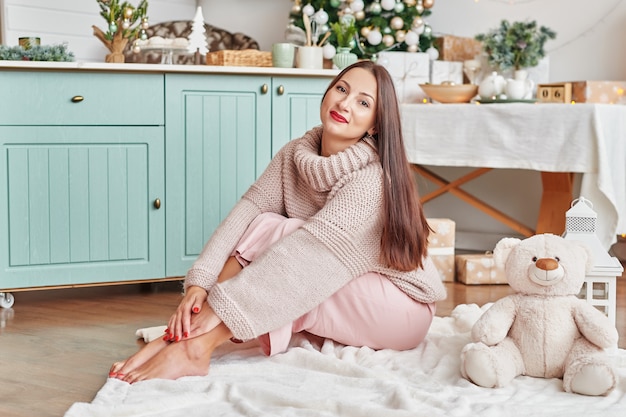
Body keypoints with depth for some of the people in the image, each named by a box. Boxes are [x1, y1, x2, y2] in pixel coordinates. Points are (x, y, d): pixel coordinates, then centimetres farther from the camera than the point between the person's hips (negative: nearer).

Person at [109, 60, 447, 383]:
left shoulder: (373, 178, -26)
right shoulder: (294, 156, -5)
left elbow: (307, 253, -34)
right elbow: (245, 211, -16)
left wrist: (219, 309, -38)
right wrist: (198, 285, -31)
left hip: (402, 307, -6)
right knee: (264, 225, -19)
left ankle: (194, 347, -34)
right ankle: (177, 333, -26)